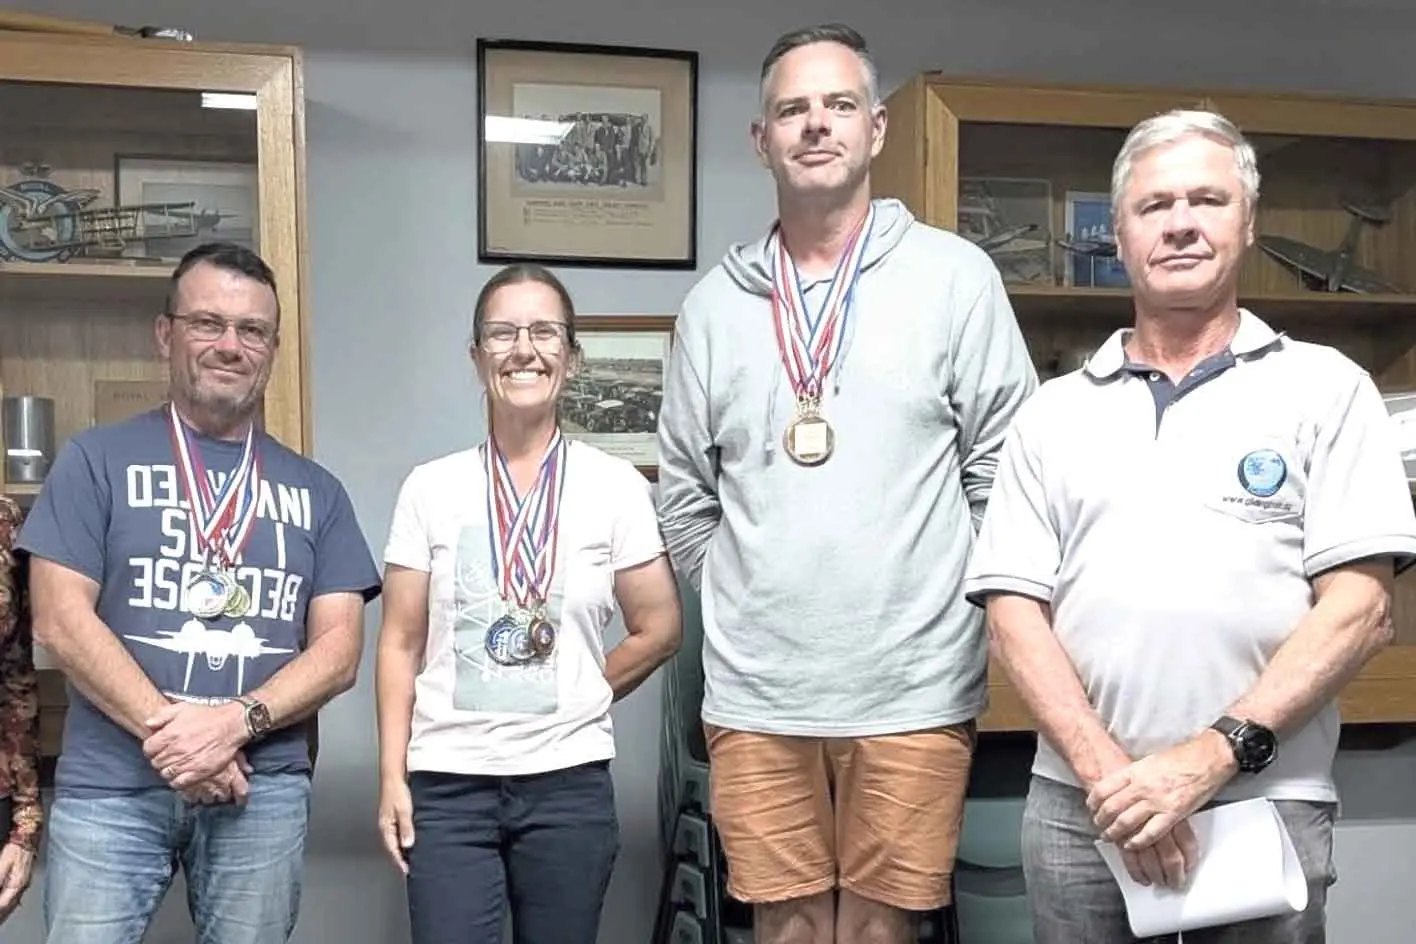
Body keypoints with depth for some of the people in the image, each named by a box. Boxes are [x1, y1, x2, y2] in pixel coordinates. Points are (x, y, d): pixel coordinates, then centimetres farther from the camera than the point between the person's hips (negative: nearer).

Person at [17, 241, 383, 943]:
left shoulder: (315, 490, 11)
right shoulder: (97, 460, 4)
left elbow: (339, 649, 4)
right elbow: (60, 623, -4)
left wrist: (238, 722, -13)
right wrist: (165, 729, -14)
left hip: (264, 789, 2)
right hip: (109, 787, -2)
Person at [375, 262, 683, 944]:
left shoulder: (615, 485, 0)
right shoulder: (430, 487, 2)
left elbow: (659, 629, 6)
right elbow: (400, 644, 3)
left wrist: (574, 702, 8)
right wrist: (392, 777, -1)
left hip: (569, 782, 0)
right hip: (446, 783, 0)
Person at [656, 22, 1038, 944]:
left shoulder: (956, 276, -1)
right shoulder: (716, 301, 6)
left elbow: (1008, 474, 1)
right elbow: (685, 498, 12)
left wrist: (965, 608, 1)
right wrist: (752, 604, 10)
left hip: (913, 689, -2)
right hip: (753, 692, 2)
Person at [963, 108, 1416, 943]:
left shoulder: (1323, 389, 2)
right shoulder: (1054, 414, 8)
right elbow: (1014, 607, 3)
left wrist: (1212, 755, -14)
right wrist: (1105, 770, -10)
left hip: (1267, 804, -1)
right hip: (1078, 805, 2)